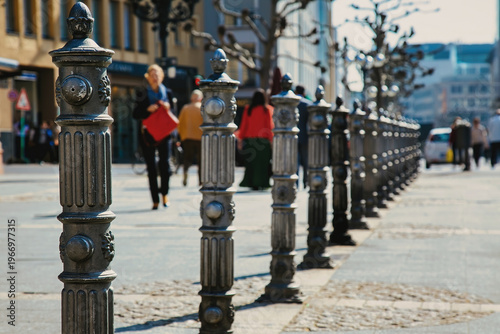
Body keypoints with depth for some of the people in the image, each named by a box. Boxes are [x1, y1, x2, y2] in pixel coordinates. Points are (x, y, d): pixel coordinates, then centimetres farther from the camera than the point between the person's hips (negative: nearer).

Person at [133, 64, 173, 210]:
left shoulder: (166, 92, 10)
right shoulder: (142, 93, 4)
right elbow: (135, 114, -1)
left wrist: (168, 107, -8)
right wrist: (147, 109, -18)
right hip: (147, 133, -1)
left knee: (165, 163, -10)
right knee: (151, 167, 0)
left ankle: (164, 193, 10)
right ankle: (155, 200, 4)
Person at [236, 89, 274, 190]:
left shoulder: (248, 109, 2)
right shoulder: (267, 109, -2)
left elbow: (243, 125, 4)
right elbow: (270, 125, -4)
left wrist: (240, 139, 9)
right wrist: (271, 139, -2)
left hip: (249, 139, 2)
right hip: (263, 140, -2)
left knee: (251, 162, 6)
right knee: (262, 162, 4)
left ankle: (252, 183, 3)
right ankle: (261, 183, 1)